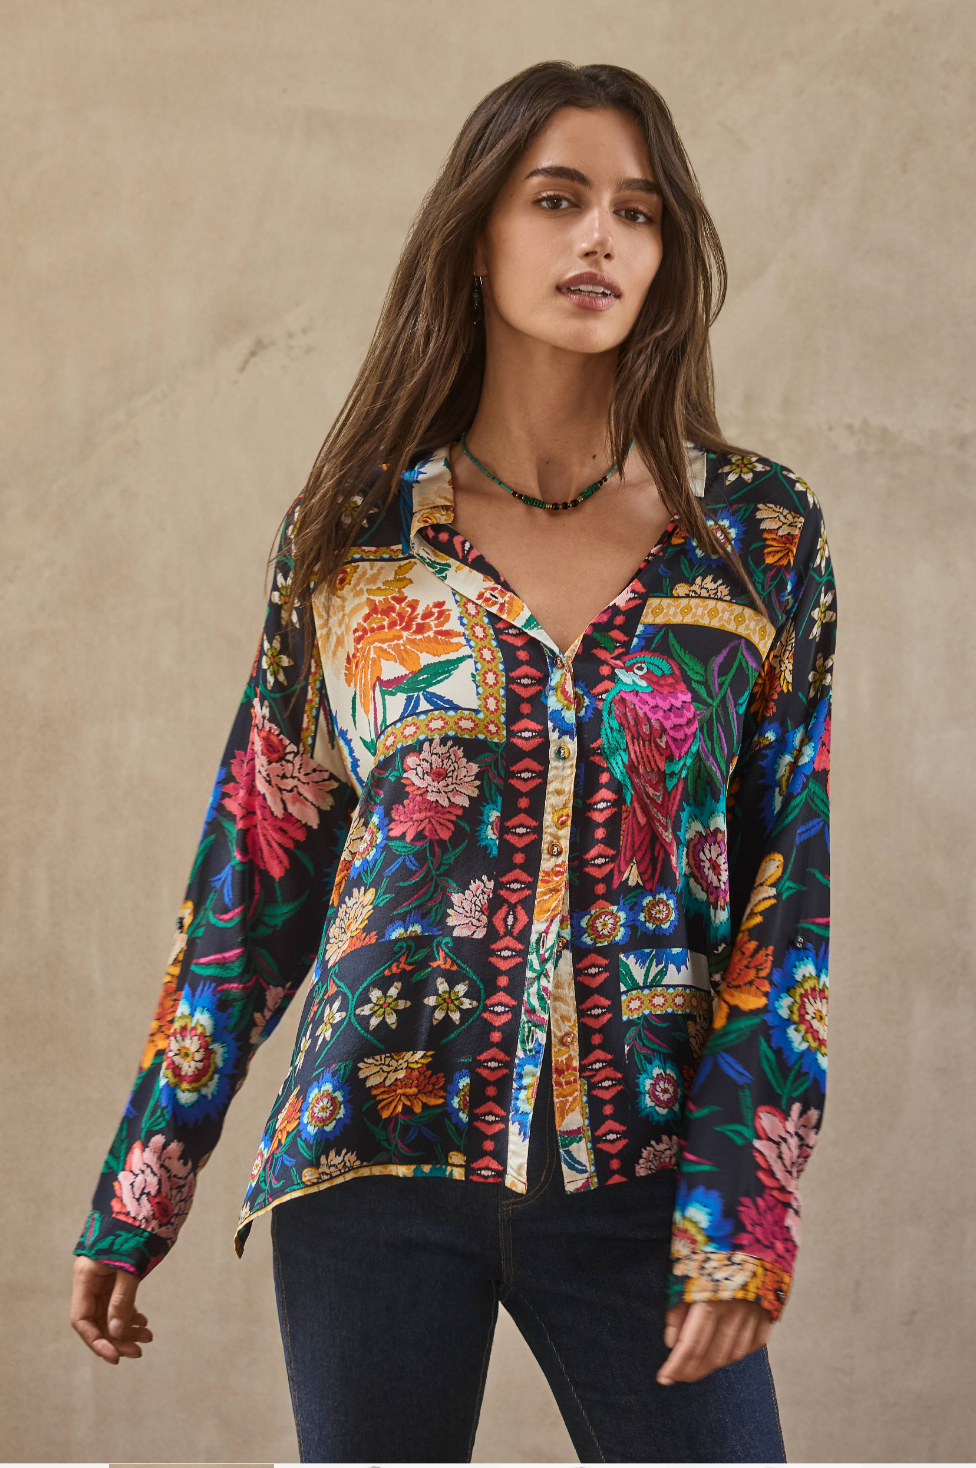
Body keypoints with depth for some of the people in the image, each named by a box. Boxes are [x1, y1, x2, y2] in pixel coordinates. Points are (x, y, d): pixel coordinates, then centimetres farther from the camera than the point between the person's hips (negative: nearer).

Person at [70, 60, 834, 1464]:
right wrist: (137, 1191, 7)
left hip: (637, 1176, 0)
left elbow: (787, 884, 0)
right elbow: (256, 869, 6)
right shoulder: (352, 532, 2)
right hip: (378, 1163, 0)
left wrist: (743, 1201, -9)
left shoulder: (758, 530, 2)